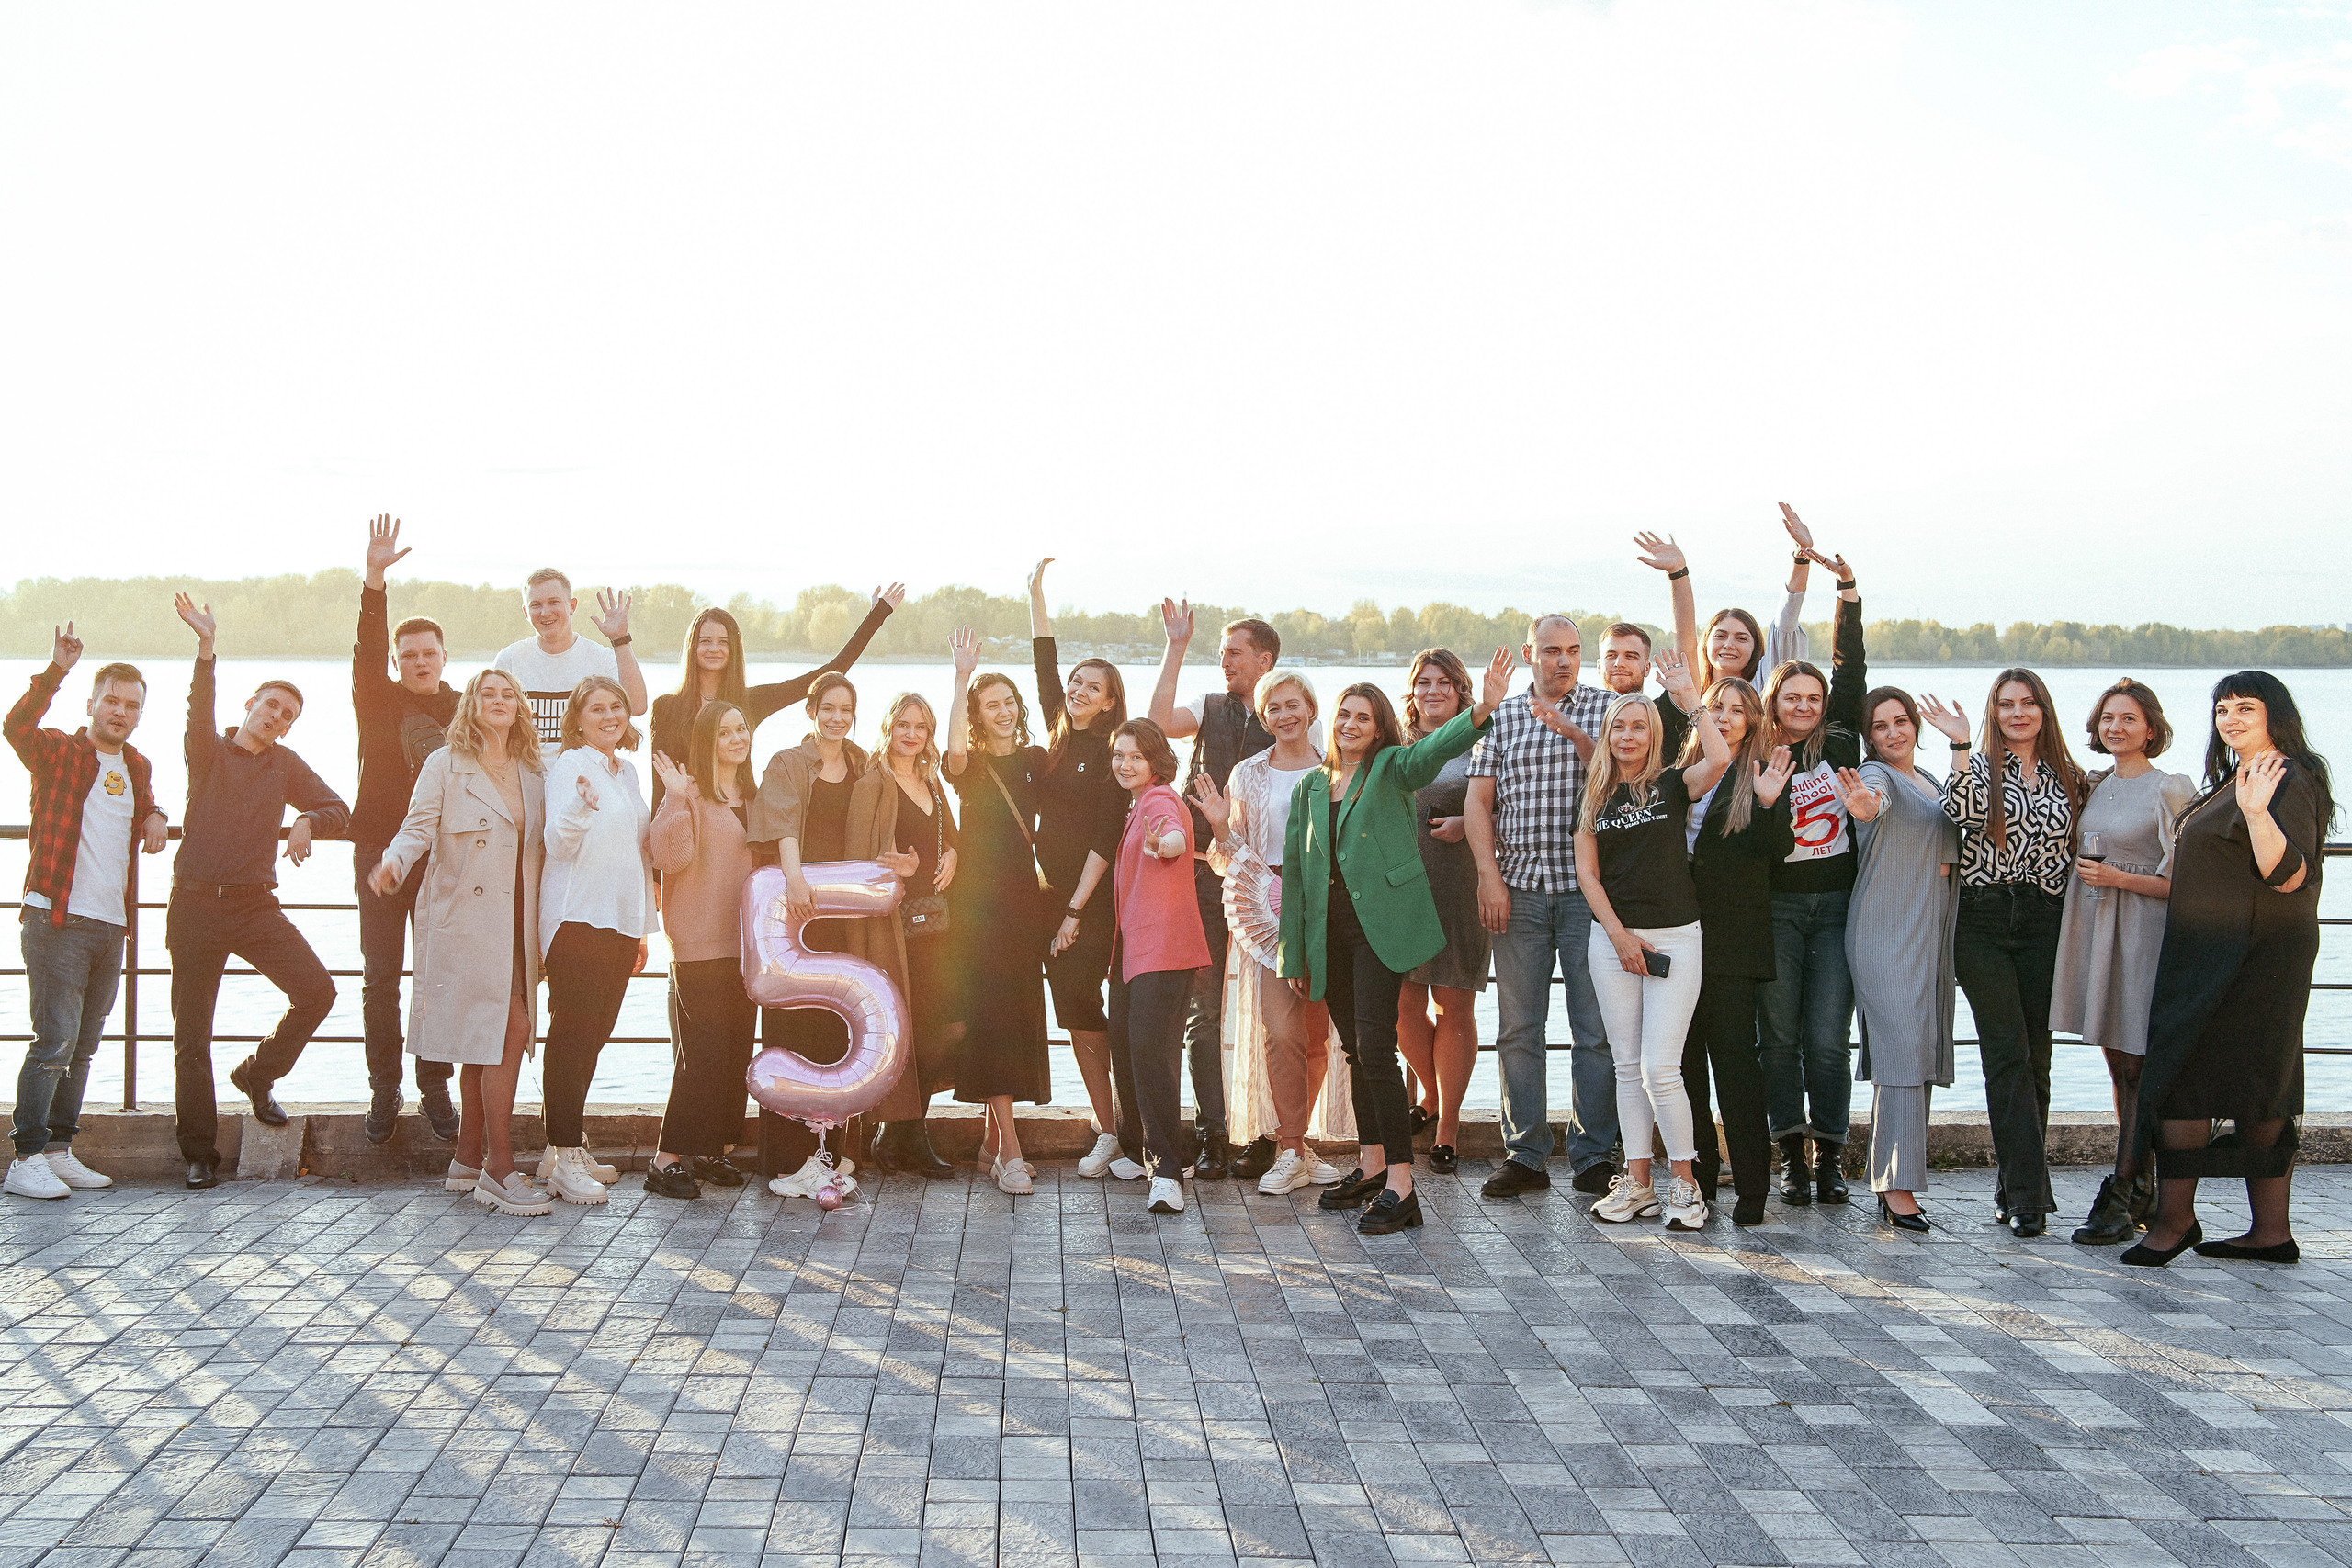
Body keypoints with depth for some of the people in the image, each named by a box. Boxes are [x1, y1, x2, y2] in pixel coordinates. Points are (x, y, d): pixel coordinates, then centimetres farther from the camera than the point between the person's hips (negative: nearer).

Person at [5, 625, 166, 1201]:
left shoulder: (137, 768, 16)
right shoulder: (58, 751, -2)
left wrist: (154, 818, 11)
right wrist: (57, 670, -32)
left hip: (111, 925, 7)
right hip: (57, 920, -7)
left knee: (83, 1046, 11)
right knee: (56, 1040, -11)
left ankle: (58, 1151, 19)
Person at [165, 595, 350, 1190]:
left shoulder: (285, 765, 14)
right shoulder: (209, 752, 5)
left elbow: (338, 809, 9)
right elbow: (198, 714, -16)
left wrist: (308, 822, -15)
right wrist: (206, 645, -33)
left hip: (256, 905, 2)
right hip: (195, 905, -2)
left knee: (317, 990, -16)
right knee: (192, 1034, 1)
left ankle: (256, 1074, 11)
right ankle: (200, 1153, 10)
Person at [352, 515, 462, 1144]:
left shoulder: (465, 712, 10)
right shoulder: (379, 701, 4)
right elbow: (367, 649, -13)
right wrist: (375, 580, -28)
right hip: (380, 850, -1)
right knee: (380, 979, 1)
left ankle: (435, 1089, 11)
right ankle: (384, 1092, 9)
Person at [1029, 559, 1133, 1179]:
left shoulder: (1114, 755, -8)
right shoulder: (1062, 739, 10)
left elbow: (1104, 838, -12)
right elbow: (1045, 664, 14)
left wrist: (1076, 910, -15)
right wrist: (1036, 591, 13)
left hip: (1093, 901, -6)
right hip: (1054, 896, 6)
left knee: (1088, 1012, -9)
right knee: (1077, 1018, 3)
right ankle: (1107, 1134, 9)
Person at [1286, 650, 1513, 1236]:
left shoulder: (1392, 769, 3)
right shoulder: (1311, 787, 16)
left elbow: (1436, 747, -19)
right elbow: (1294, 871, 16)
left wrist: (1483, 709, -38)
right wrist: (1294, 953, 13)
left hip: (1381, 922, -5)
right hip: (1329, 931, 5)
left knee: (1374, 1048, -14)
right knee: (1357, 1051, 13)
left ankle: (1400, 1185, -13)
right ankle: (1371, 1165, 24)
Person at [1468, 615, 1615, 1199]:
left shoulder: (1606, 707, 7)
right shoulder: (1502, 716, 10)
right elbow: (1478, 801, 7)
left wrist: (1576, 735, -17)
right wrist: (1490, 876, -3)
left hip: (1587, 887, -2)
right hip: (1519, 889, 2)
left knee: (1596, 1028, -2)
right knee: (1518, 1027, 4)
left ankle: (1593, 1155, 7)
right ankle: (1525, 1155, 12)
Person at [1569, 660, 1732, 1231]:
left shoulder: (1673, 785, 1)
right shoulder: (1596, 798, 11)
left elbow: (1720, 759, -20)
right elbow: (1587, 872, 7)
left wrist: (1688, 694, -12)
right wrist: (1620, 935, -4)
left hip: (1675, 938, -3)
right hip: (1612, 938, 3)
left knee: (1660, 1066, -10)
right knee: (1628, 1067, 5)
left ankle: (1684, 1184, 3)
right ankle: (1637, 1184, 11)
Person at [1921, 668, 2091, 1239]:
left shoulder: (2067, 777, 13)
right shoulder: (1979, 768, 3)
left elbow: (2077, 846, 21)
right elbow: (1963, 812, -19)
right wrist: (1960, 746, -24)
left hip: (2045, 923, 3)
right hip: (1985, 919, -3)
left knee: (2036, 1057, 5)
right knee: (2007, 1053, -8)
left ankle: (2014, 1188, 17)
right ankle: (2028, 1194, -8)